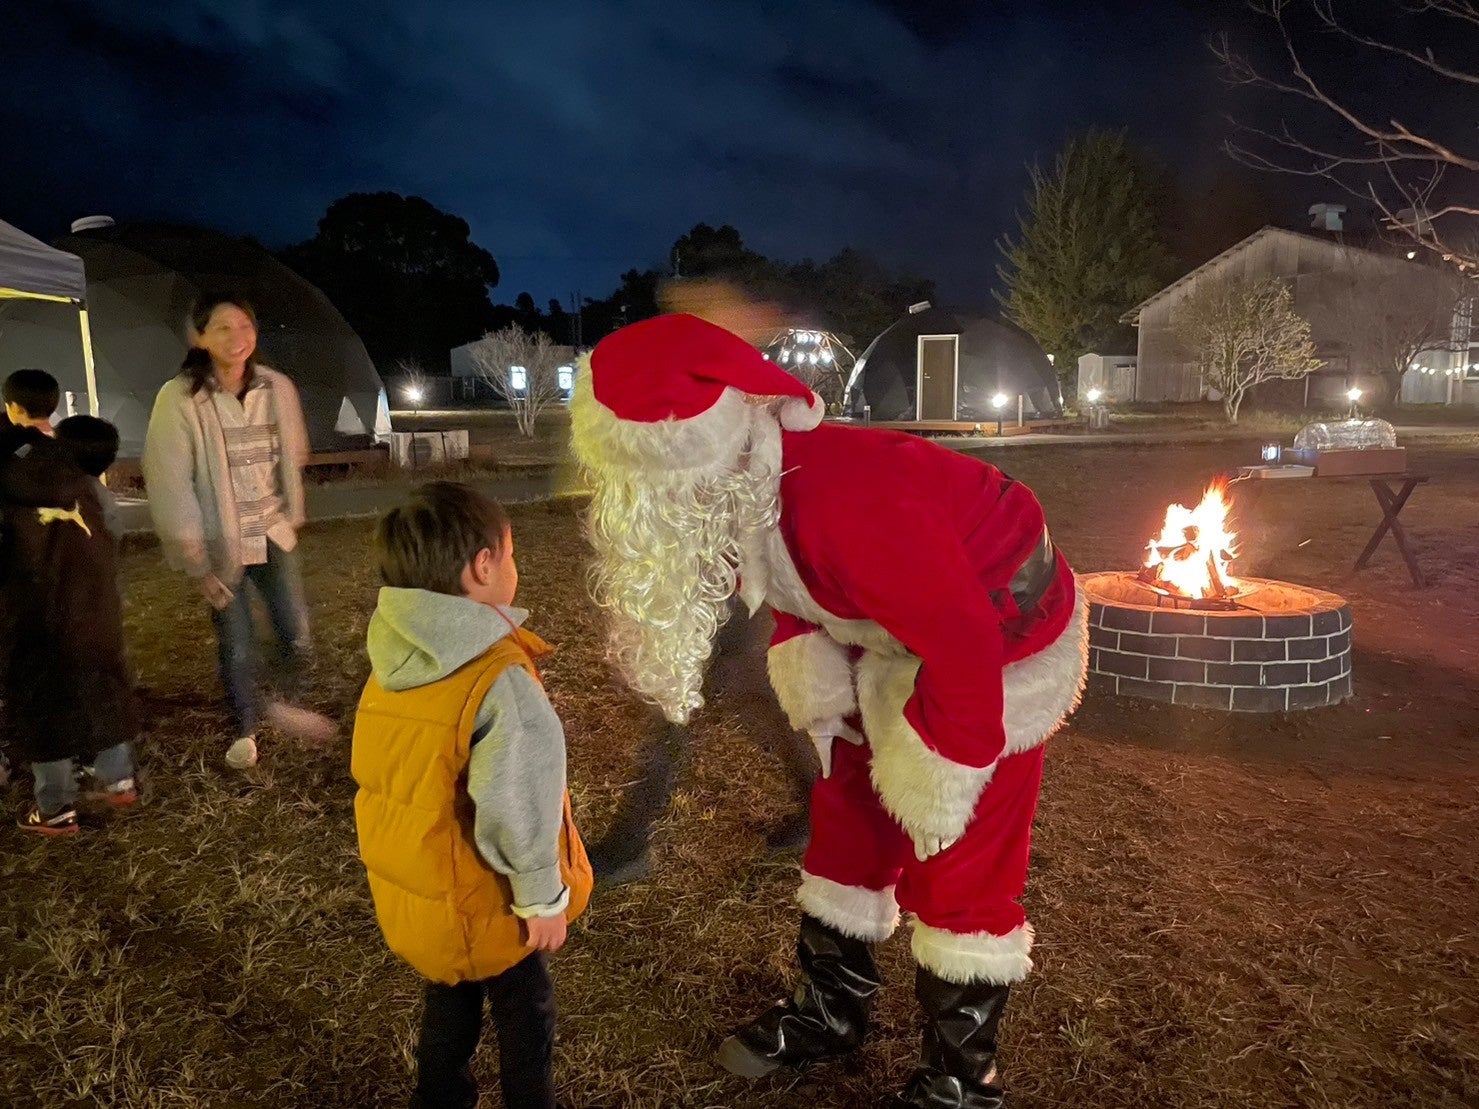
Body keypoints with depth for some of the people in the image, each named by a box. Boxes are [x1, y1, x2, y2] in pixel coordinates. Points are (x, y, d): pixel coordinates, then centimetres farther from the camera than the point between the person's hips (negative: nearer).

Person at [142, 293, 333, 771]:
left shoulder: (277, 388, -5)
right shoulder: (179, 399, -15)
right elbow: (170, 487, -14)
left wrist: (290, 515, 11)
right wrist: (196, 562, -14)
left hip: (274, 535, 3)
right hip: (220, 544, -3)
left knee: (297, 635, 5)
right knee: (236, 647, 8)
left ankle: (281, 704, 35)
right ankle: (243, 731, 31)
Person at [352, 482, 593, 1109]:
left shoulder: (391, 666, -5)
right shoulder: (499, 679, -29)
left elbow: (381, 777, 6)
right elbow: (516, 808, -30)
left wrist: (408, 865, 18)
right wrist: (544, 896, -16)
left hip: (406, 886, 7)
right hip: (480, 898, -7)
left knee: (451, 994, 29)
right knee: (524, 1010, 18)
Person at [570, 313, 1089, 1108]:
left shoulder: (842, 506, -39)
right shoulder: (745, 485, -12)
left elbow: (965, 644, -31)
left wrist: (940, 772, -20)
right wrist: (816, 693, 0)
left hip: (998, 644, -8)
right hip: (898, 634, 8)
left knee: (958, 869, 0)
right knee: (849, 825, 16)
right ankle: (830, 1011, 36)